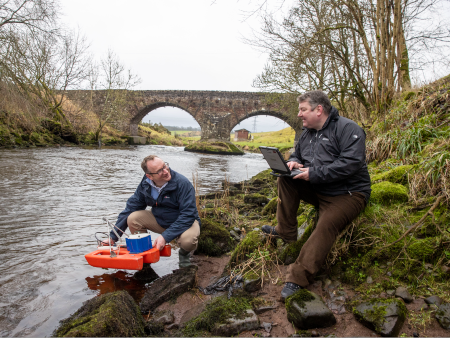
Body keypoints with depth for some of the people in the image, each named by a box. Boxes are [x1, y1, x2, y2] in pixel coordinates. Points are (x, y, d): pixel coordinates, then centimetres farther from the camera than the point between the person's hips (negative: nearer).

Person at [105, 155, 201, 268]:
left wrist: (165, 236, -36)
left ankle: (184, 254, 3)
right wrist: (113, 237, -4)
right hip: (159, 220, 5)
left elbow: (188, 215, -29)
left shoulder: (183, 183, -27)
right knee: (133, 218, -17)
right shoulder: (145, 185, -11)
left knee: (187, 240, -36)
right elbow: (130, 209, -3)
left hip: (184, 222, -4)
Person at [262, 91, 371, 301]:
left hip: (347, 194, -7)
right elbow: (296, 155, 24)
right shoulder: (307, 133, 11)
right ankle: (286, 231, -3)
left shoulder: (347, 128, -13)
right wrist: (294, 163, -3)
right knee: (285, 179, -8)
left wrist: (314, 173, -27)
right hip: (317, 190, 8)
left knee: (327, 224, -31)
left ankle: (298, 277, -30)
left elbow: (351, 163, -26)